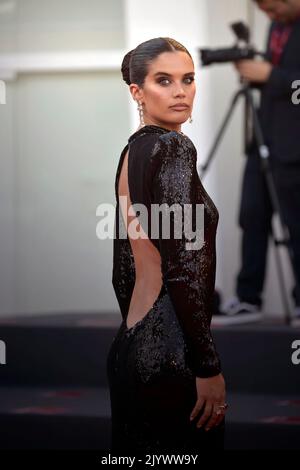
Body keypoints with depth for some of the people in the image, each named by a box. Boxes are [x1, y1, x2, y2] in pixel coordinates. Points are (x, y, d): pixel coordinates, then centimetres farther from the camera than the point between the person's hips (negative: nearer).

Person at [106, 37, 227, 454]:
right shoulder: (174, 147, -13)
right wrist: (210, 367, -18)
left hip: (131, 343, 9)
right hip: (171, 350, -9)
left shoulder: (132, 148, 13)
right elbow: (183, 266, -19)